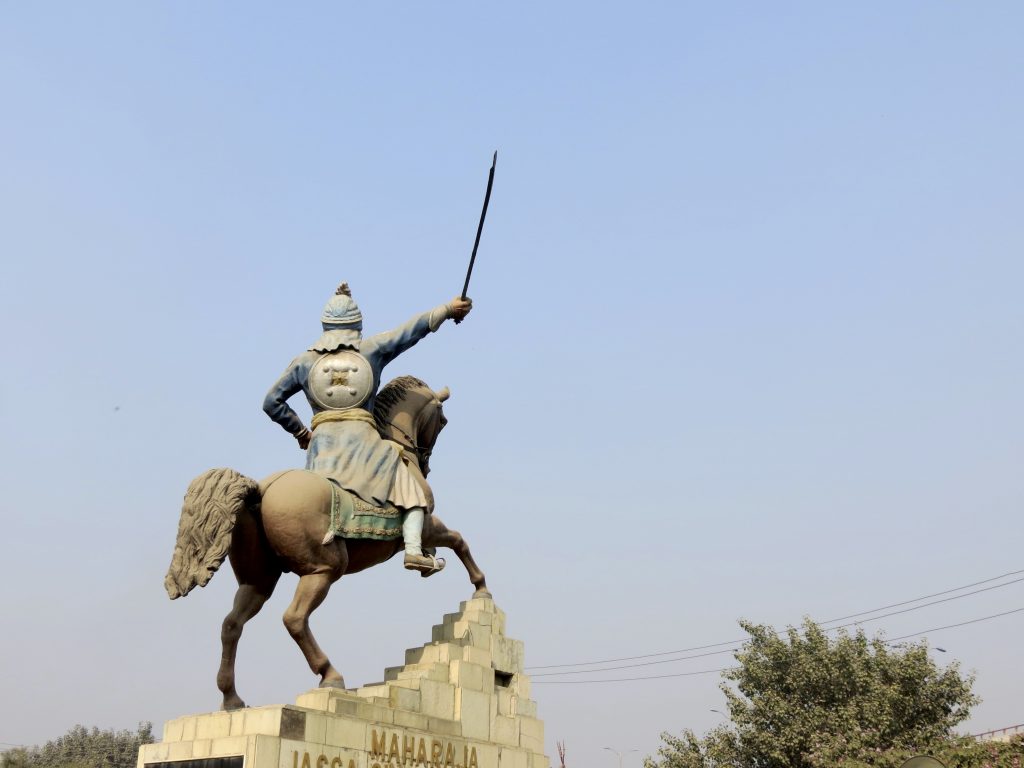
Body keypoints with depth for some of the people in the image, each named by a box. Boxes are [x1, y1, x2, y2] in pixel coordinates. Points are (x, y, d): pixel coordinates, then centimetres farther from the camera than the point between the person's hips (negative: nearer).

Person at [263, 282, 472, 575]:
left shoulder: (305, 361, 13)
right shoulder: (372, 350, 8)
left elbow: (272, 402, 16)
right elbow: (413, 329, 14)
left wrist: (299, 432, 25)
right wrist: (449, 308, 25)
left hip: (322, 443, 2)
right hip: (363, 439, -2)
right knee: (410, 489, 5)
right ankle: (414, 549, -13)